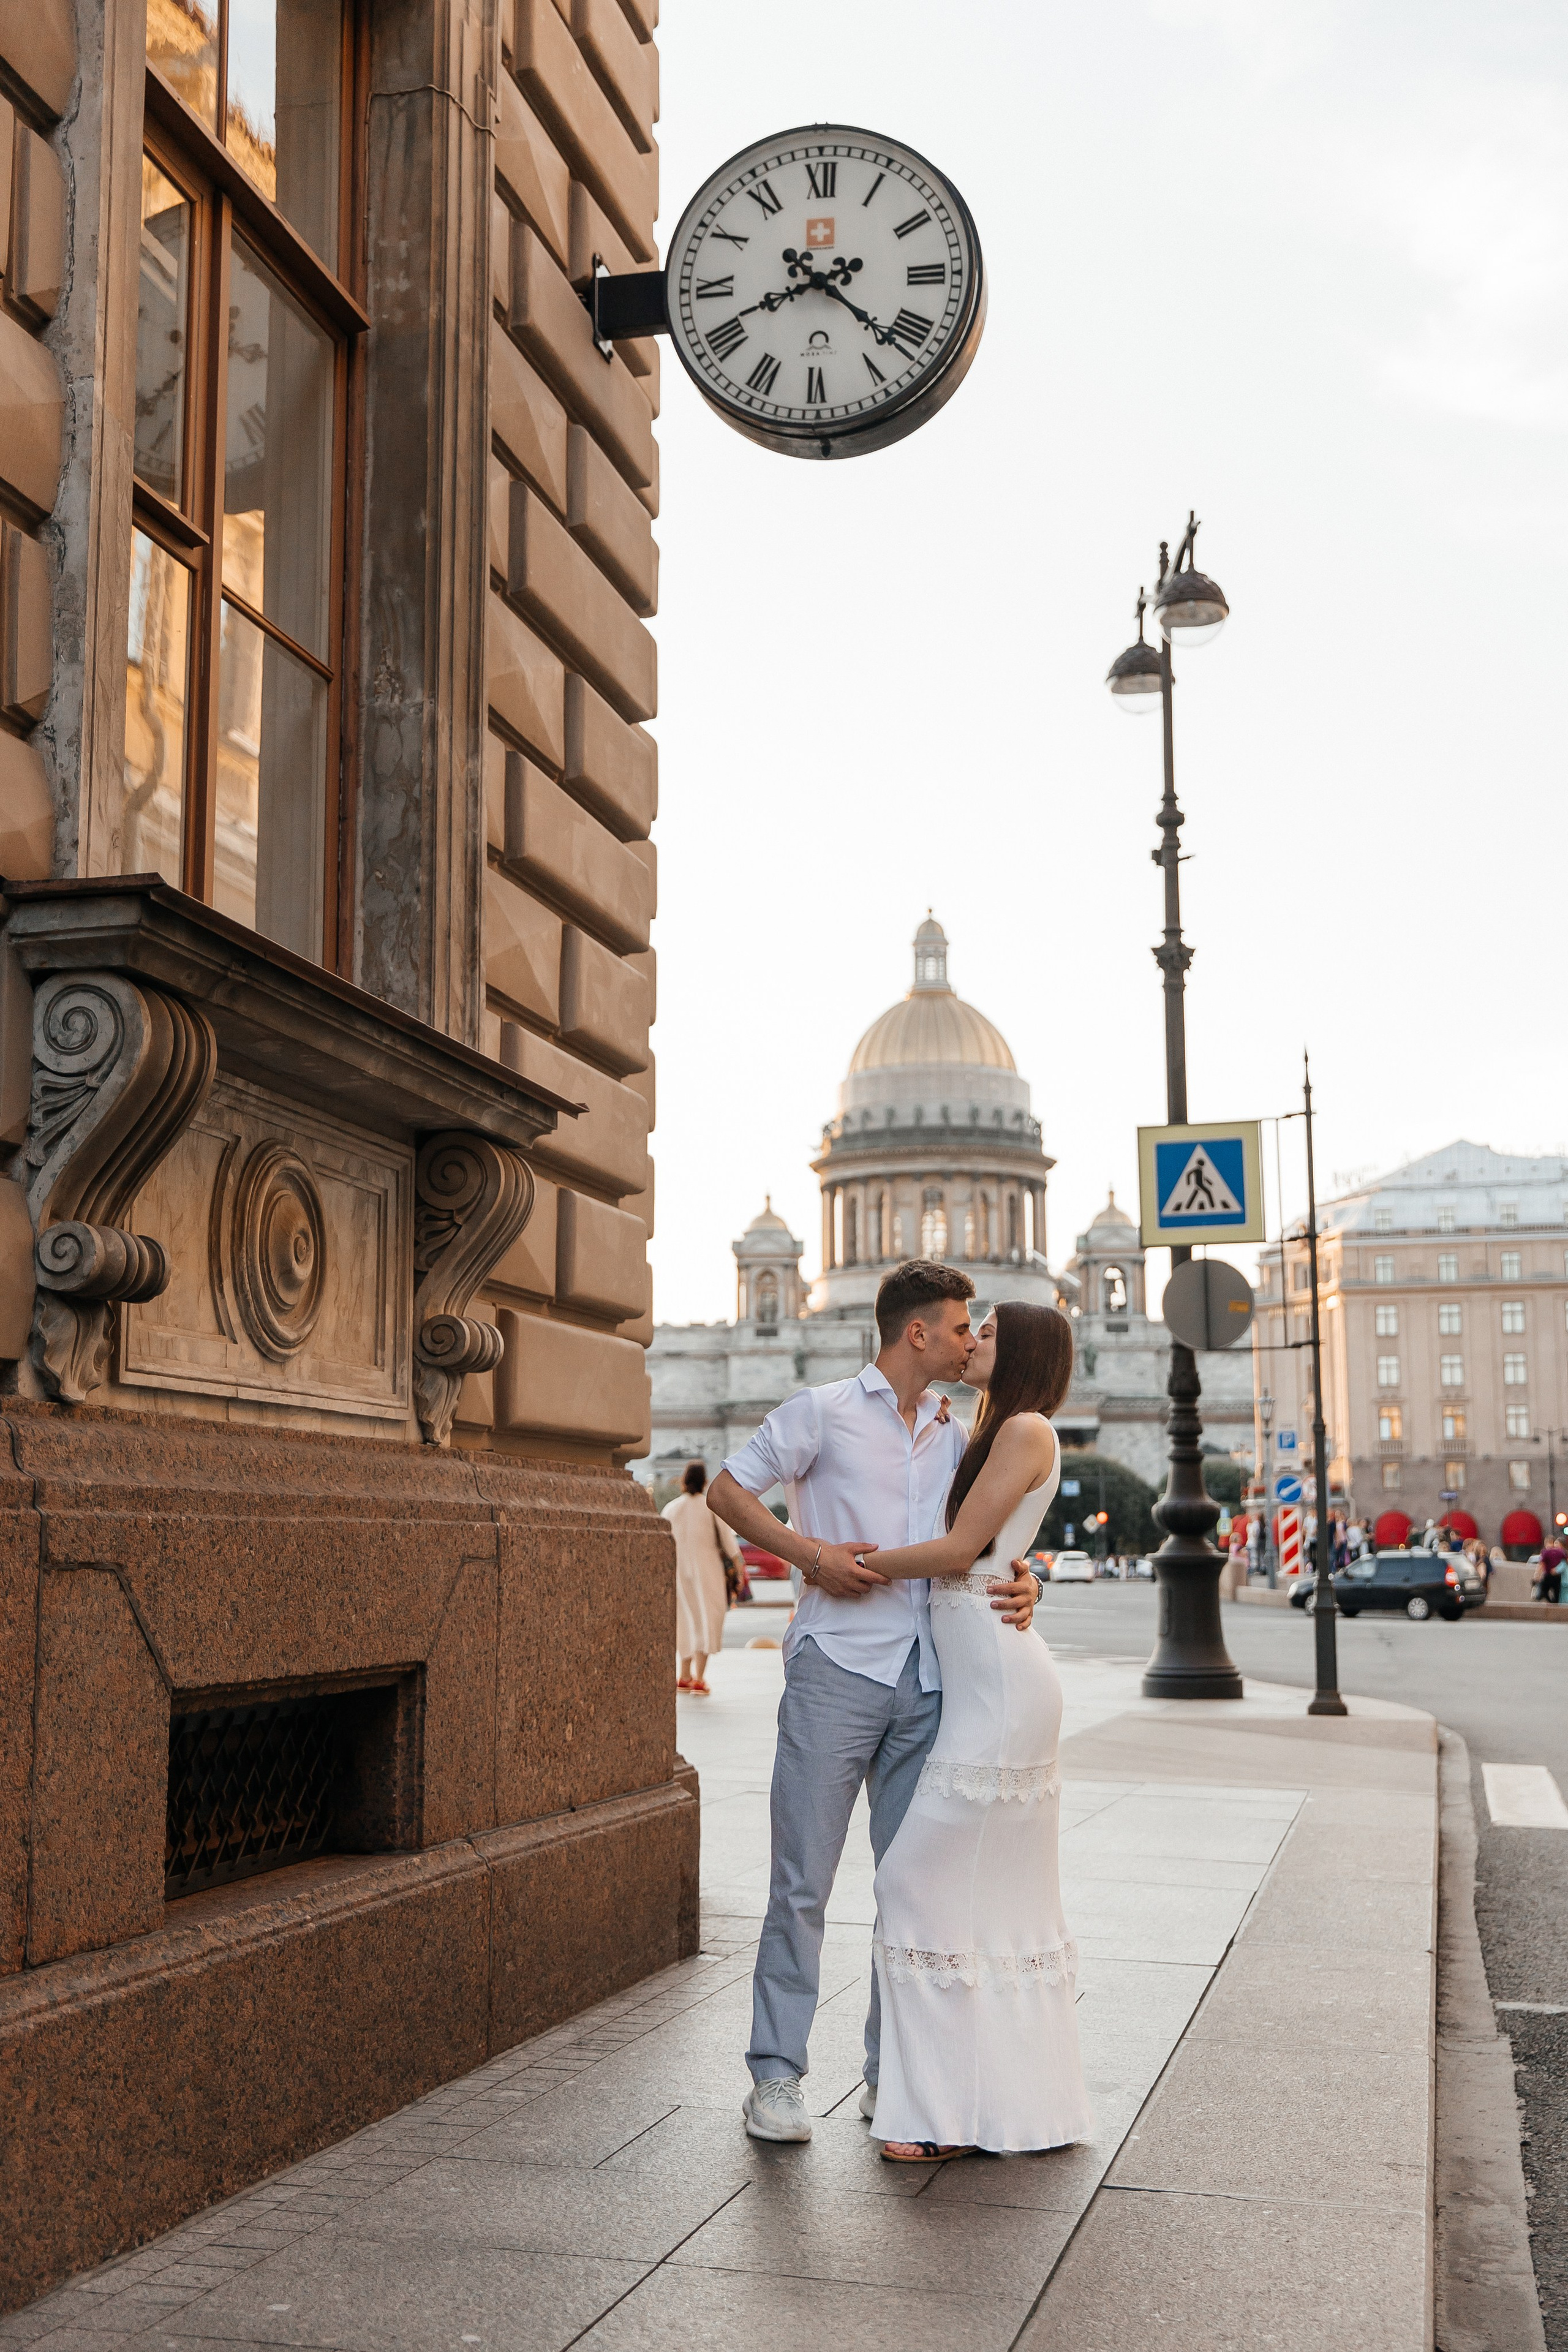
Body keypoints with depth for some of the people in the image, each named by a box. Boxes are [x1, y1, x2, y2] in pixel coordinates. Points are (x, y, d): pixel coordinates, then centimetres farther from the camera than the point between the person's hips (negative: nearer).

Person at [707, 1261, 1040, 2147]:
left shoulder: (957, 1435, 17)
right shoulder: (824, 1412, 2)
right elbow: (729, 1489, 3)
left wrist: (1021, 1583, -6)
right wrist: (810, 1554, -10)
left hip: (928, 1683, 5)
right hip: (837, 1671, -5)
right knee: (804, 1881, -2)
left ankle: (894, 2074, 18)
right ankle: (777, 2075, 6)